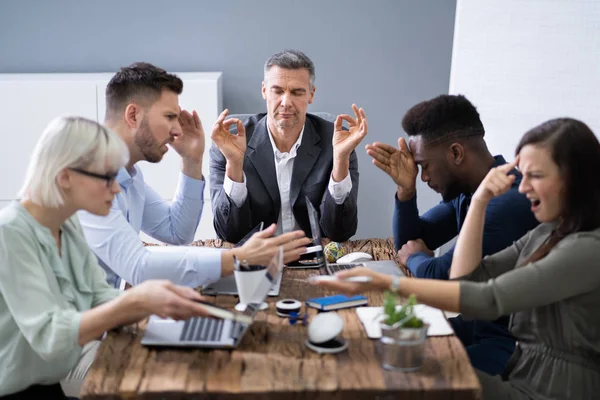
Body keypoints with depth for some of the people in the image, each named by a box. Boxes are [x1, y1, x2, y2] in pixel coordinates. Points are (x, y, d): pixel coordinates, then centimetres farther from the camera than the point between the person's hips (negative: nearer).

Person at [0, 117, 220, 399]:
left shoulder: (68, 226, 3)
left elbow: (101, 301, 0)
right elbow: (48, 337, -27)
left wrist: (159, 301, -18)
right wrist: (133, 302, -36)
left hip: (65, 375, 7)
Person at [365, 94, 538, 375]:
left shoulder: (509, 202, -25)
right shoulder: (464, 190, 5)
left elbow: (440, 277, -23)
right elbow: (408, 243, 14)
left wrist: (415, 257, 0)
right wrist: (406, 188, -3)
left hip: (509, 343, -9)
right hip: (477, 325, 9)